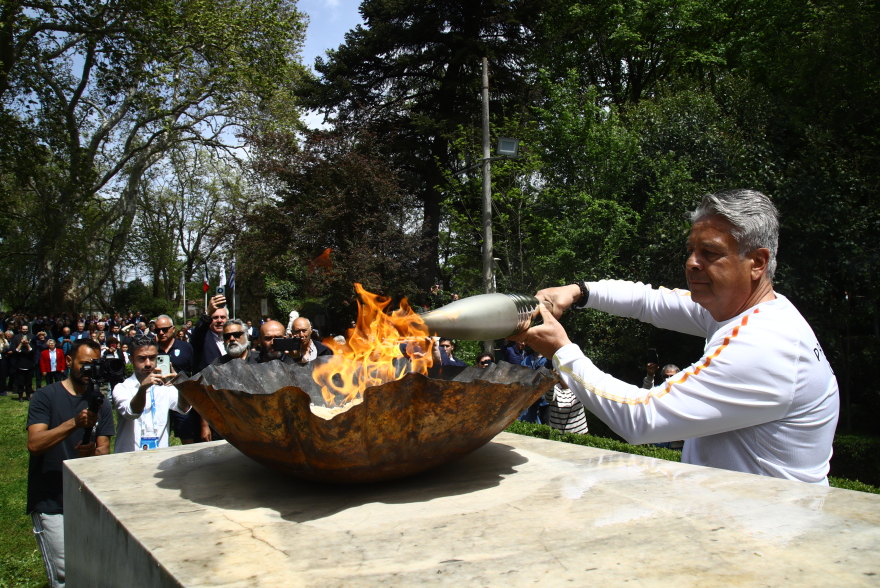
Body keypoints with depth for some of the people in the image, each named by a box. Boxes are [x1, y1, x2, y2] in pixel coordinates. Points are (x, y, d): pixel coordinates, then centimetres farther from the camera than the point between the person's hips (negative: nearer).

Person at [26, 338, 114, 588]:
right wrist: (74, 423, -30)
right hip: (51, 501, -4)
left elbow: (104, 450, 2)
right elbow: (34, 443, -16)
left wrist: (94, 452, -21)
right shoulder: (46, 396, -4)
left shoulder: (100, 404, 8)